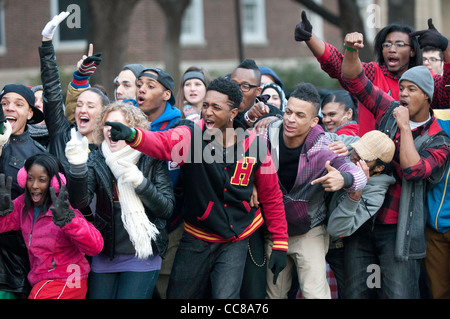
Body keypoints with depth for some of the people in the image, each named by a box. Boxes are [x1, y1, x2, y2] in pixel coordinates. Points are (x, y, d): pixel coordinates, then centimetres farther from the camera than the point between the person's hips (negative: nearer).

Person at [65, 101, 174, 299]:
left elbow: (167, 208, -6)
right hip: (105, 257, 2)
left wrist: (140, 182, -20)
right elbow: (80, 202, -11)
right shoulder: (97, 160, 3)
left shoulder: (152, 160, -1)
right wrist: (78, 166, -28)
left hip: (142, 258, -2)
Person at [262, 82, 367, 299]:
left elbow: (360, 176, -27)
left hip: (309, 233, -3)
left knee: (315, 294, -13)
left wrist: (342, 180, -49)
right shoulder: (268, 137, -14)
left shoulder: (323, 148, -21)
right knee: (274, 294, 11)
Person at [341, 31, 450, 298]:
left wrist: (405, 127, -16)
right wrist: (352, 51, -14)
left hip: (400, 230, -4)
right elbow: (354, 80, 5)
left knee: (399, 293, -6)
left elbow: (412, 170, -22)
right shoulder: (390, 111, 6)